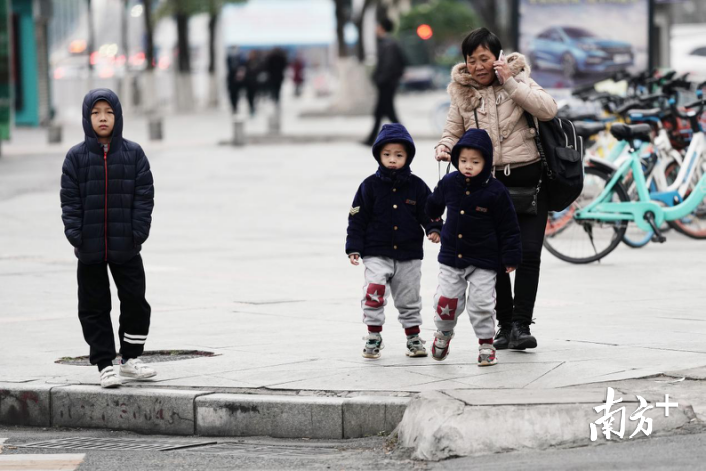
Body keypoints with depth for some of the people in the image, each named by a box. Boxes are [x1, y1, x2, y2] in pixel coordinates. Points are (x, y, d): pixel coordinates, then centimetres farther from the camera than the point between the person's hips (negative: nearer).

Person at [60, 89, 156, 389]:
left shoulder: (133, 154, 1)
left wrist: (138, 233, -9)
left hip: (126, 247, 0)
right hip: (90, 250, 0)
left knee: (135, 301, 5)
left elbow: (144, 196, 0)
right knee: (94, 307, 3)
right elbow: (69, 200, -1)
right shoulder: (76, 157, 0)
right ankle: (104, 365, 10)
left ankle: (130, 359, 20)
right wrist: (75, 235, -11)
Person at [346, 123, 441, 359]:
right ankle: (373, 338, -8)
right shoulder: (370, 185, -2)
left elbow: (429, 212, 4)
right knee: (374, 293, -18)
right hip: (377, 253, -2)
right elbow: (357, 218, -1)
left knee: (409, 300, 11)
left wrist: (434, 229, -17)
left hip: (409, 254, 2)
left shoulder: (417, 186, 1)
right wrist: (354, 247, -6)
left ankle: (413, 339, 26)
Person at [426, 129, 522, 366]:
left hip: (483, 262, -3)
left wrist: (511, 258, -5)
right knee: (446, 301, 3)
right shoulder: (448, 184, -3)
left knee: (482, 304, -2)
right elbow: (433, 206, 20)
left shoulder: (495, 191, -14)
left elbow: (508, 228, -7)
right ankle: (443, 333, 30)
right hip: (451, 258, 3)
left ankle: (486, 344, 15)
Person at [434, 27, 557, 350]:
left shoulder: (518, 79, 0)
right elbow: (454, 133, 11)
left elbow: (548, 110, -14)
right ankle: (504, 324, 14)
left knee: (528, 253, -12)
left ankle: (521, 325, -10)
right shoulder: (461, 93, 8)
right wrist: (445, 148, -12)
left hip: (527, 179, -2)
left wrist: (509, 82, -17)